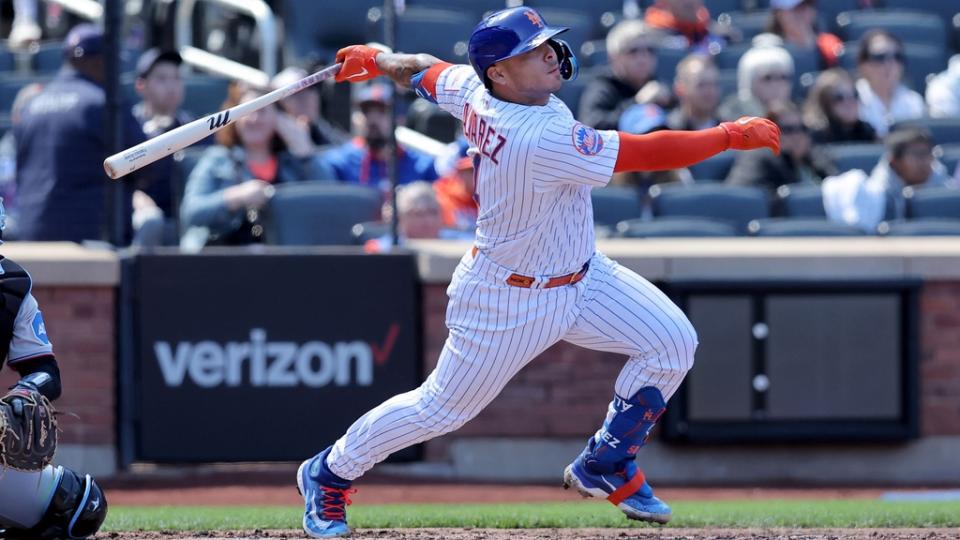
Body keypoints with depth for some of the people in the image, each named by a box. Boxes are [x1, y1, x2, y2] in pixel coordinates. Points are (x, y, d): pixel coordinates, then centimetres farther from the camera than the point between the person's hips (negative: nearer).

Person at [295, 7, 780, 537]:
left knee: (673, 341, -1)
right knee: (442, 408, 7)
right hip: (510, 301, -9)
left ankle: (604, 467, 15)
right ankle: (330, 472, 29)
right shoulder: (540, 139, -37)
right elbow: (650, 153, -36)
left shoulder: (476, 92, -12)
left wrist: (376, 59, 29)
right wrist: (732, 135, -27)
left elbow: (426, 71, 9)